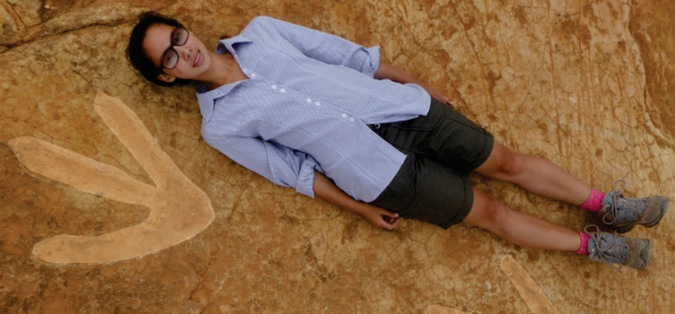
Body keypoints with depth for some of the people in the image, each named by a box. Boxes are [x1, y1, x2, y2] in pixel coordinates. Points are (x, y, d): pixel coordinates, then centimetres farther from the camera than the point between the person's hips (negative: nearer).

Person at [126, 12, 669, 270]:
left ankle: (605, 204, 24)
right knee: (489, 211, 1)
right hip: (375, 168, -3)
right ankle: (593, 246, 17)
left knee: (507, 161, 5)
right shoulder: (220, 126, -1)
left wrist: (418, 82, 11)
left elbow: (343, 53, 10)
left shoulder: (258, 32, 7)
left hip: (400, 108, 4)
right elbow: (293, 170, 1)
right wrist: (359, 208, -1)